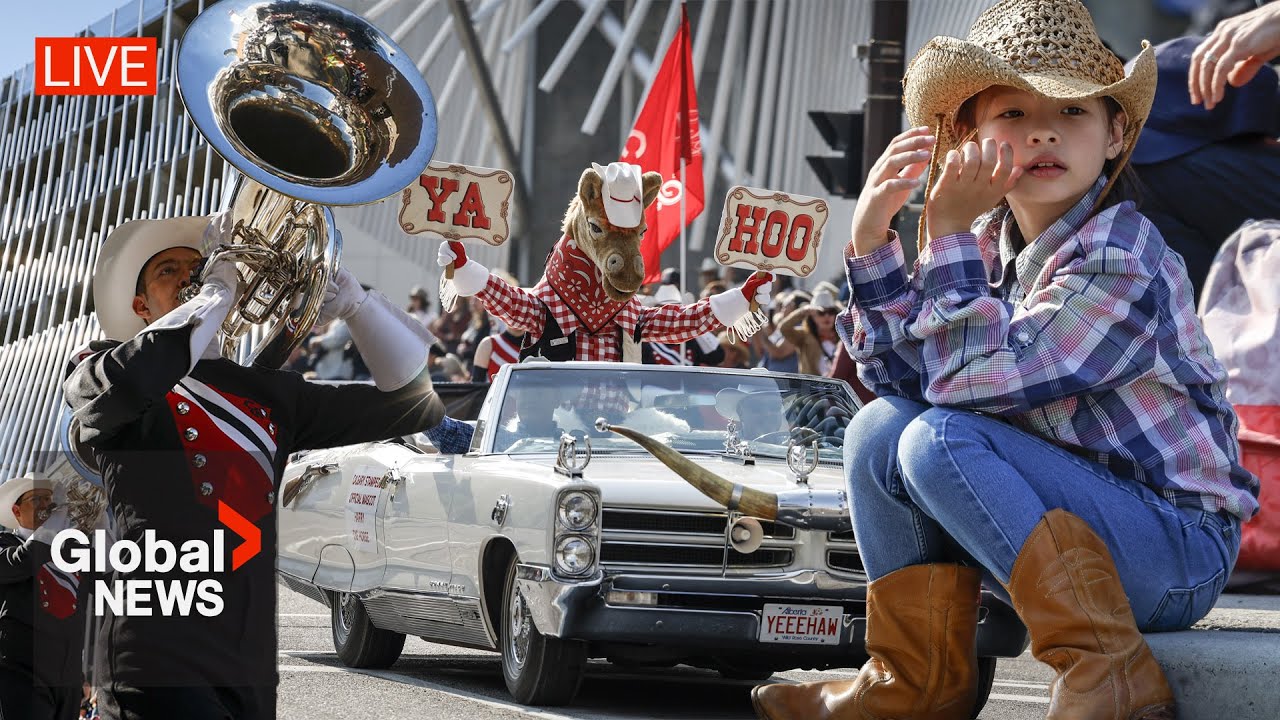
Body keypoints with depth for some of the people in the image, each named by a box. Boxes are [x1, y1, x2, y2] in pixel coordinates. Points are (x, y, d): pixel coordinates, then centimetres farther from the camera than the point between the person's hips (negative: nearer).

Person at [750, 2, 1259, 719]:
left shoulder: (1120, 262, -19)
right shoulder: (992, 243, 4)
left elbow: (976, 379, -26)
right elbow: (907, 374, 5)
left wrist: (949, 236, -19)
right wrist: (871, 242, -5)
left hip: (1180, 550, -8)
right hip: (1073, 516, 8)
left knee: (941, 440, -23)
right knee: (880, 426, 1)